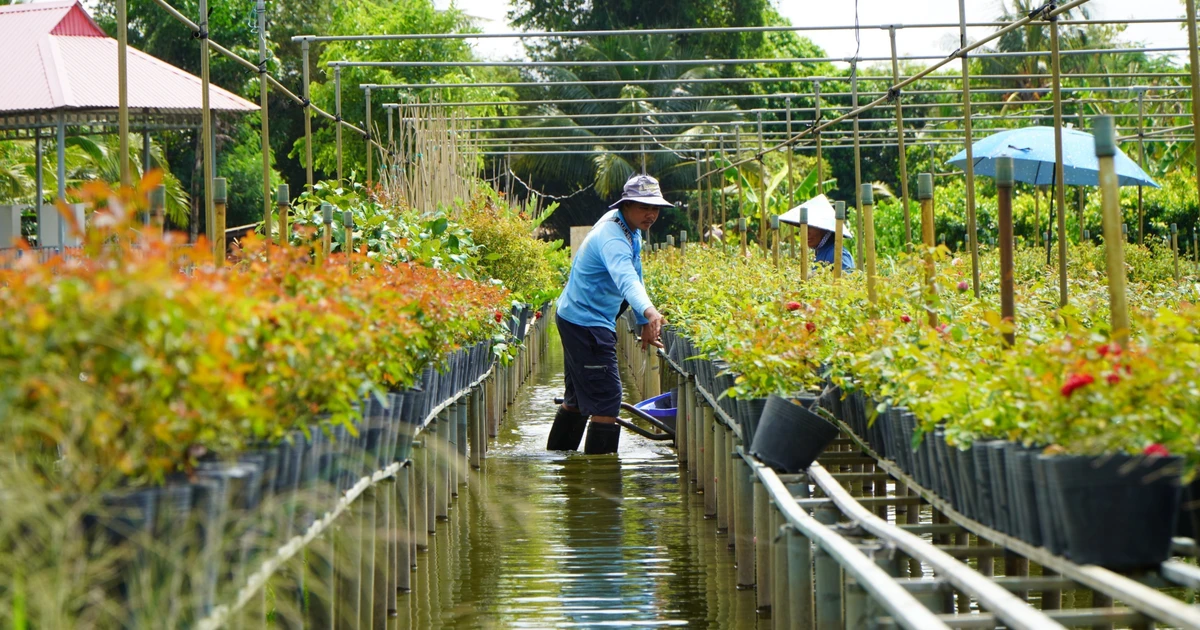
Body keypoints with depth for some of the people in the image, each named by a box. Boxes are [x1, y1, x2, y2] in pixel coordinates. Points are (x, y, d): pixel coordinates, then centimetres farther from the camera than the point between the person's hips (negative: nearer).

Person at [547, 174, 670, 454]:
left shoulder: (630, 229, 7)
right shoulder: (611, 237, -26)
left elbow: (634, 278, 19)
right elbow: (625, 279, -46)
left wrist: (644, 322, 18)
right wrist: (649, 311, -62)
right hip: (587, 324, -11)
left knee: (578, 397, 21)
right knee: (606, 399, -14)